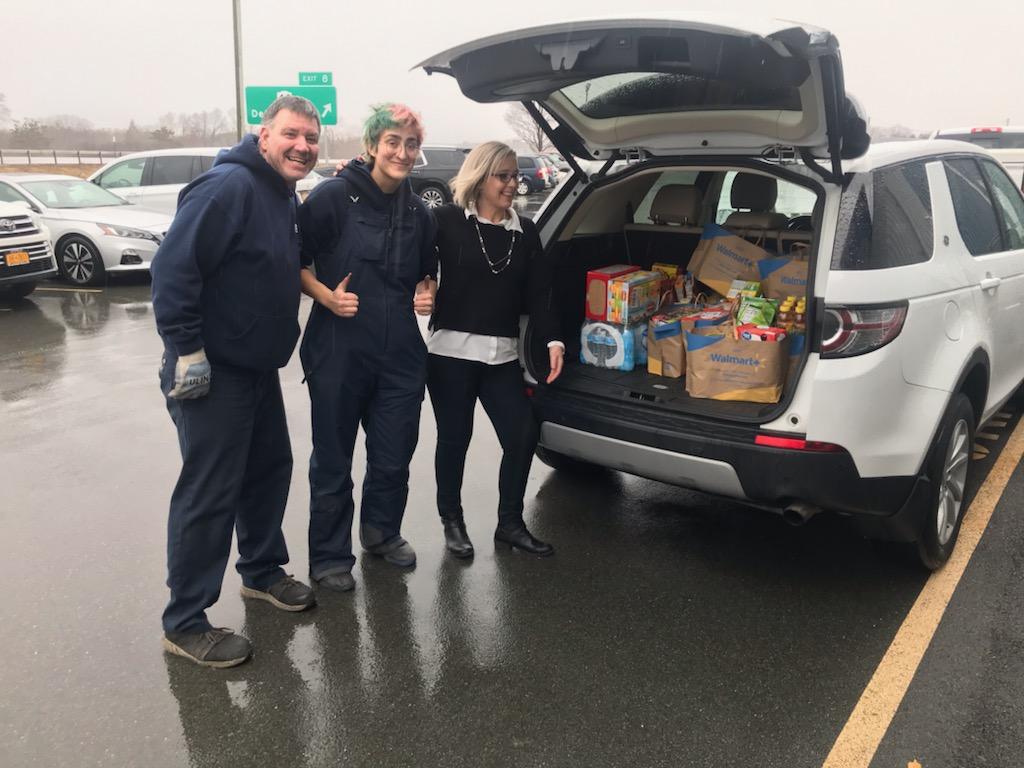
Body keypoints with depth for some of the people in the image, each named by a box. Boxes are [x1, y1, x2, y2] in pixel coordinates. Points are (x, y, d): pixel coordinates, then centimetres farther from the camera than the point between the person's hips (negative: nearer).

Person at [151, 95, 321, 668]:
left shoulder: (287, 198, 11)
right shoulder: (229, 187, -19)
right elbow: (173, 268, -24)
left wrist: (283, 335, 17)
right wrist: (188, 351, -24)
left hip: (258, 367, 9)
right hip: (211, 372, -9)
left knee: (270, 469, 18)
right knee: (208, 493, -4)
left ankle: (262, 571, 38)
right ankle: (185, 624, 10)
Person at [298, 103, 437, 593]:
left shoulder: (418, 213, 9)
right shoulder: (334, 197, -8)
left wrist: (426, 292, 2)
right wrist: (327, 296, -19)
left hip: (401, 354, 5)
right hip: (338, 353, -4)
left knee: (394, 458, 13)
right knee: (333, 461, 7)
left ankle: (382, 532, 38)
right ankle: (329, 557, 23)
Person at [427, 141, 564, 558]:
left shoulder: (526, 231, 10)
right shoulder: (448, 221, -1)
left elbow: (538, 292, 5)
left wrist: (552, 339, -8)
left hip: (502, 354, 4)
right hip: (452, 350, -4)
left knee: (523, 435, 0)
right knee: (454, 438, 5)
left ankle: (510, 523, 20)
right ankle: (452, 522, 26)